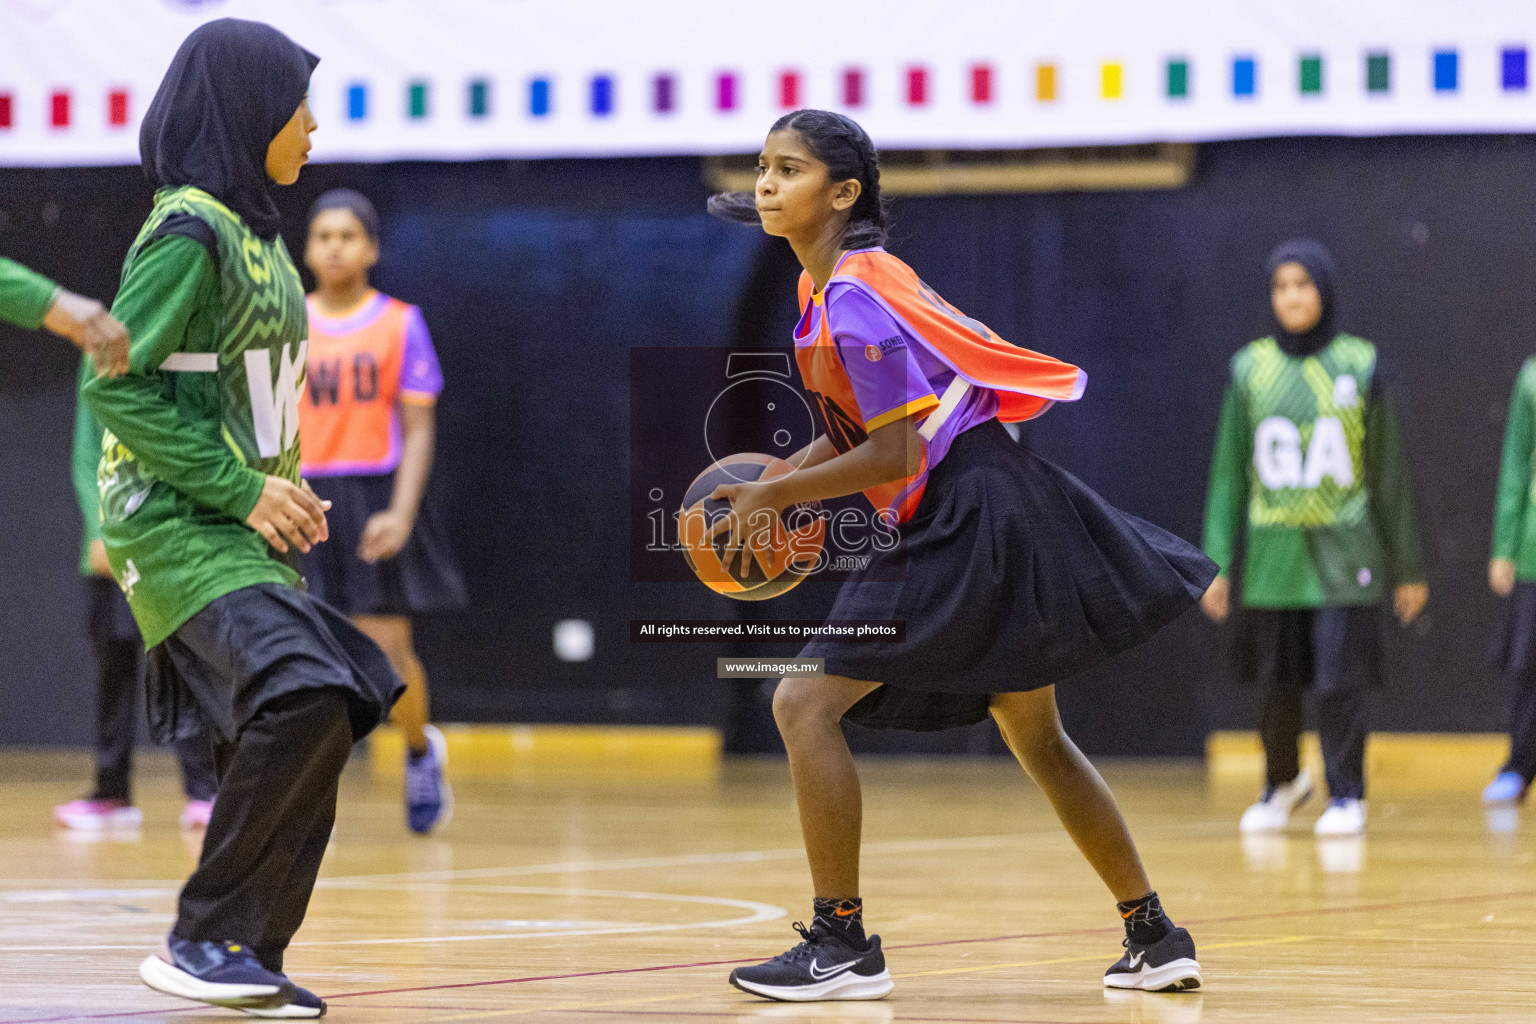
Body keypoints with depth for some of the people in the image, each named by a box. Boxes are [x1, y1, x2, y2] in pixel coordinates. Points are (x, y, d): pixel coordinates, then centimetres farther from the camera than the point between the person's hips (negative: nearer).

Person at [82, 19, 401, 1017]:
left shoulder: (255, 230, 15)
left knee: (307, 729, 2)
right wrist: (243, 488, -17)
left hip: (245, 527, 9)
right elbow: (117, 385, -18)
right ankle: (200, 942, -16)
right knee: (301, 703, -24)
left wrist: (286, 487, 9)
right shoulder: (188, 232, -13)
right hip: (173, 523, -9)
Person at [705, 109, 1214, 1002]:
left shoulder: (854, 301, -18)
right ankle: (1155, 937, 25)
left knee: (806, 703, -11)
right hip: (966, 520, 10)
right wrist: (773, 484, 7)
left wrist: (775, 494, -12)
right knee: (1037, 739, 18)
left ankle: (844, 945, -6)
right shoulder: (827, 285, 11)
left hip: (966, 523, -10)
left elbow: (893, 456, -20)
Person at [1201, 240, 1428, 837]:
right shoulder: (1251, 369, 5)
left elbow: (1389, 473, 5)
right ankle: (1282, 781, 30)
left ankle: (1346, 796, 5)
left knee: (1339, 680, -8)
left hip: (1342, 556, -2)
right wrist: (1216, 564, 3)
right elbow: (1229, 473, 8)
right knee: (1277, 685, 7)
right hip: (1272, 556, 2)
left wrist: (1407, 567, 6)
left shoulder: (1358, 365, 1)